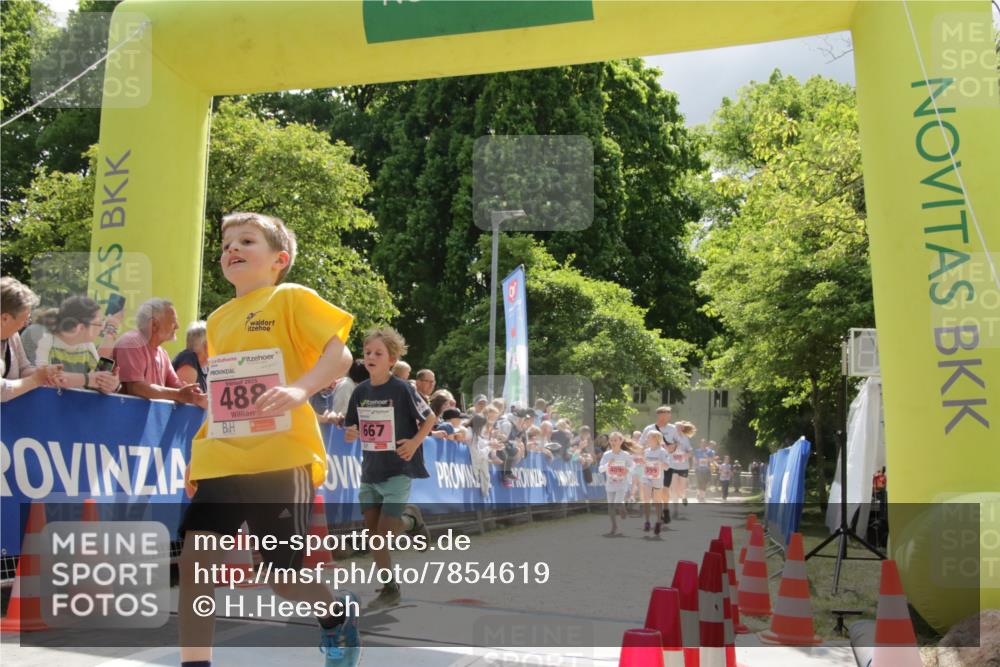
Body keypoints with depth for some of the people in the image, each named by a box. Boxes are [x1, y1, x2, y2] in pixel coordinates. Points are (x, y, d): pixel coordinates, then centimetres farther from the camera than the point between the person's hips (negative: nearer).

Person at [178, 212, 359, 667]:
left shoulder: (292, 298, -1)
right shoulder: (218, 319, 17)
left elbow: (340, 353, -11)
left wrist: (299, 389, -28)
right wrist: (199, 453, 17)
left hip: (281, 459, -6)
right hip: (221, 462, 6)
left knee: (284, 580, 1)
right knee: (194, 559, -9)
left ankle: (339, 613, 33)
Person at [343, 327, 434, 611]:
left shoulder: (402, 389, -14)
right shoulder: (360, 391, 1)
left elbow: (429, 419, -5)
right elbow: (353, 428, 11)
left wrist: (414, 443, -17)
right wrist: (350, 434, -10)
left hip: (398, 470, -5)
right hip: (370, 471, 6)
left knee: (384, 533, -7)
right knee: (372, 532, 7)